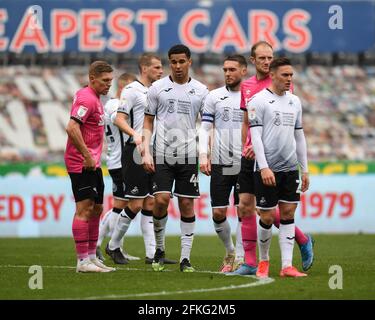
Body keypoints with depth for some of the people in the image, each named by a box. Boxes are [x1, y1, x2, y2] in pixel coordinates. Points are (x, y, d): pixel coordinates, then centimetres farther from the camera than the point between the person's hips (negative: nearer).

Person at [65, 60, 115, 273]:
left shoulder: (95, 98, 17)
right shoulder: (87, 99, -15)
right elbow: (72, 128, -26)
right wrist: (87, 155, -23)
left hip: (93, 164, 11)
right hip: (81, 164, -11)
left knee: (97, 209, 14)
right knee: (85, 209, -11)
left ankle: (92, 257, 20)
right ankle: (83, 261, -11)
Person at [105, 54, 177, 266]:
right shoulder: (132, 90, -7)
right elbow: (119, 119, -14)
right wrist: (135, 134, -30)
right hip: (135, 152, -7)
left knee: (150, 204, 4)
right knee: (135, 204, -7)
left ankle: (152, 254, 2)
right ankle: (113, 247, 8)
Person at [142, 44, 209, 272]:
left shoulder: (200, 91, 6)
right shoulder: (158, 88, 5)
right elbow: (148, 121, 8)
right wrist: (146, 152, -2)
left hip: (188, 156, 1)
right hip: (162, 155, -1)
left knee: (187, 205, 0)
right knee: (161, 200, -13)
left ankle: (185, 258, 4)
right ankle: (160, 249, 7)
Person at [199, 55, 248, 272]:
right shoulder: (214, 96, 7)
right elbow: (205, 129, 7)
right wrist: (203, 155, -5)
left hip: (245, 163, -1)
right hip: (220, 163, 1)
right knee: (218, 213, 0)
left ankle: (240, 257, 2)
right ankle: (230, 251, 21)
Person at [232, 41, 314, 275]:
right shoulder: (247, 86, 13)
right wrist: (244, 148, 16)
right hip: (250, 154, 6)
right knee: (245, 207, 1)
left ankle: (304, 240, 17)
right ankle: (250, 263, 6)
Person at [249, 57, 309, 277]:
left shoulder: (294, 102, 12)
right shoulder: (259, 101, -7)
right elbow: (255, 136, -11)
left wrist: (305, 169, 14)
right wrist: (264, 167, -19)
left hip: (290, 168, 5)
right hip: (267, 169, -5)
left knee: (288, 214, 1)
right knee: (267, 217, -2)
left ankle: (287, 266, 0)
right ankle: (264, 260, 18)